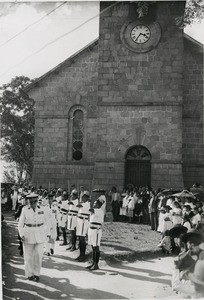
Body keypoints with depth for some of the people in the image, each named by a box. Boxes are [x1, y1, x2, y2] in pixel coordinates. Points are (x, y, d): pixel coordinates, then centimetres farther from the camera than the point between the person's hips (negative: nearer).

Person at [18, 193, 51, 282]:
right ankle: (29, 274, 23)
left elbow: (47, 222, 11)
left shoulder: (42, 209, 1)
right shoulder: (25, 210, -2)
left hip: (40, 235, 1)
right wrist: (21, 235, -12)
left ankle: (37, 273, 15)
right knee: (28, 255, 7)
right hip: (28, 235, 0)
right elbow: (20, 224, 0)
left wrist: (48, 233, 8)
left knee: (38, 255, -2)